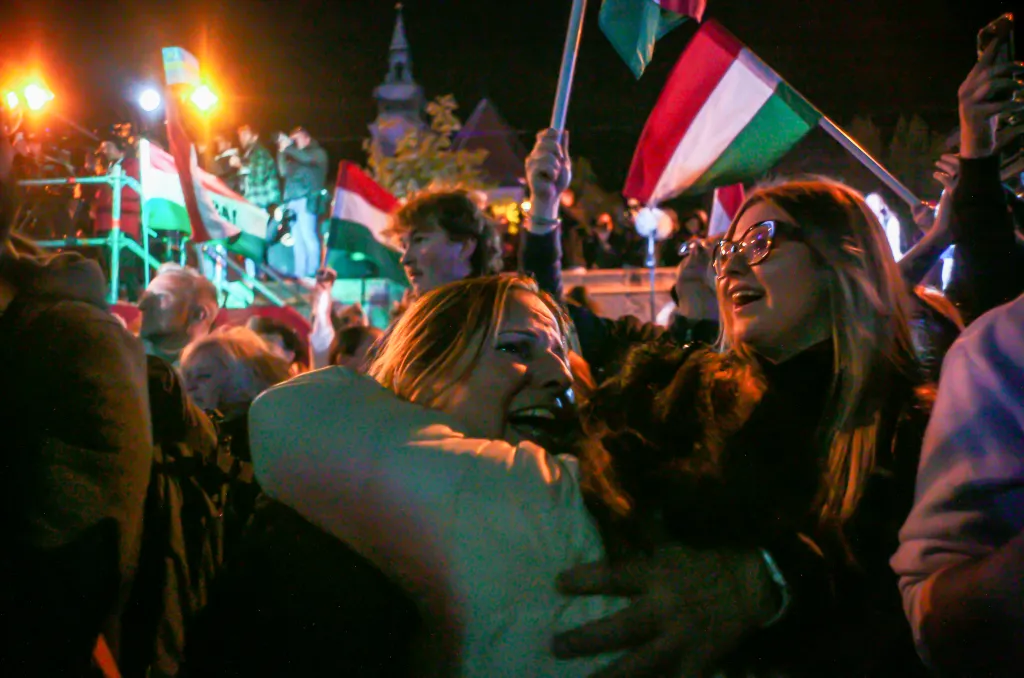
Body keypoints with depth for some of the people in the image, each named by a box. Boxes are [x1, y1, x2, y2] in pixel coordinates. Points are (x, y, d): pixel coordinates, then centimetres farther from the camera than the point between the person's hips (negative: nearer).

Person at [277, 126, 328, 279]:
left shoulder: (318, 153, 8)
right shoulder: (295, 157, 26)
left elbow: (307, 158, -13)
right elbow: (284, 171, 15)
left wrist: (288, 147, -6)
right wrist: (282, 151, 8)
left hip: (307, 199, -7)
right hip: (292, 201, 7)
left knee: (308, 235, -14)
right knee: (298, 239, 2)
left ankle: (313, 271, -15)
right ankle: (299, 274, 1)